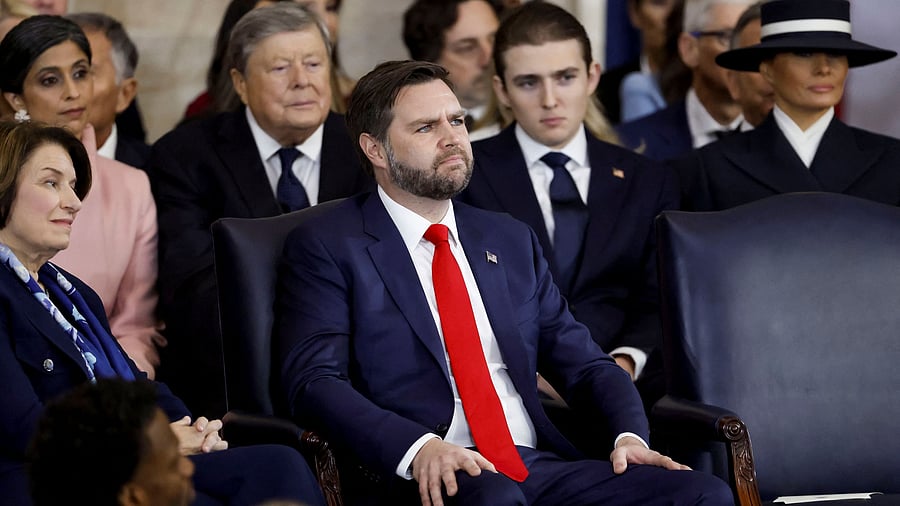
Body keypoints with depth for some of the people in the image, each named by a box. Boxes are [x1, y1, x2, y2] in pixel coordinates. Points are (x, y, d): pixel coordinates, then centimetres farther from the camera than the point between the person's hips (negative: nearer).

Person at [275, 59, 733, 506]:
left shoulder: (510, 241, 24)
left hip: (540, 467, 6)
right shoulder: (326, 244, 6)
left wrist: (630, 435, -1)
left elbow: (582, 361, 22)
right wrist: (418, 447, -25)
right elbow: (314, 382, -7)